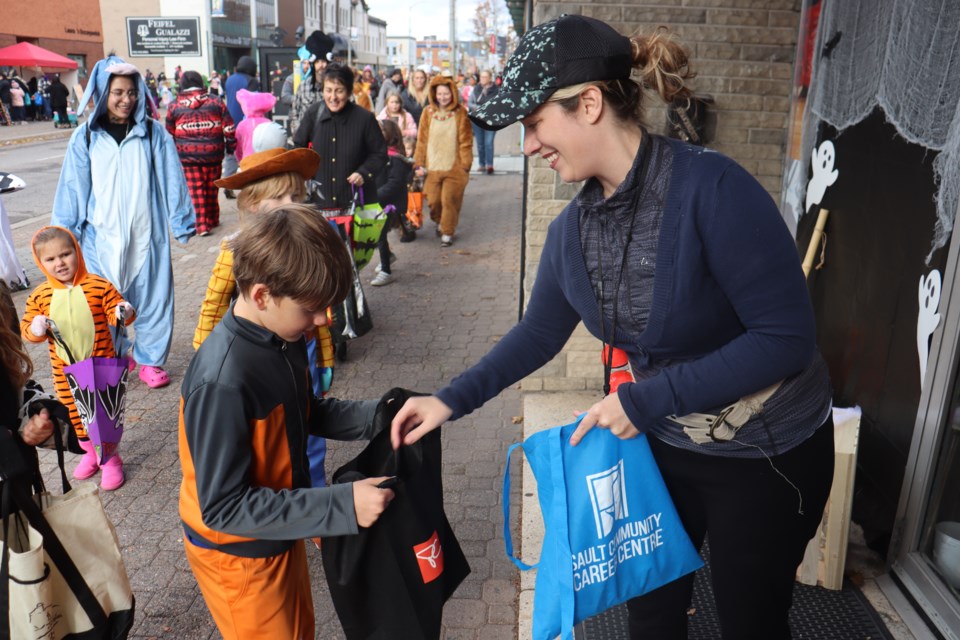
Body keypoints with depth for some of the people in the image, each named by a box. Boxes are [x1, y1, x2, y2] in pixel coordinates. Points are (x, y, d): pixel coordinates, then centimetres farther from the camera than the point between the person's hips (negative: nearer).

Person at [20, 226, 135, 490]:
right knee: (74, 413, 16)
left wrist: (123, 313, -27)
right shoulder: (39, 296, -2)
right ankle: (89, 453, 38)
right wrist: (35, 329, -17)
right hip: (64, 370, 3)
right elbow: (26, 327, 5)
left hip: (101, 365, -3)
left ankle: (110, 460, 22)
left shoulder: (99, 286, -11)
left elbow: (114, 312, -4)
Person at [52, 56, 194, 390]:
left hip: (147, 233, 0)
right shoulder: (85, 137, 2)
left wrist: (181, 222, 2)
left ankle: (151, 360, 18)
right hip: (102, 235, 1)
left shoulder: (154, 133, 0)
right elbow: (72, 188, 5)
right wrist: (64, 234, 7)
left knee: (152, 297, 5)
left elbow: (172, 180, 2)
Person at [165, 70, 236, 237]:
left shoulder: (174, 105, 5)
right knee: (211, 188, 13)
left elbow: (169, 133, 11)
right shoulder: (215, 101, 3)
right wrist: (230, 146, 10)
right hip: (213, 153, 1)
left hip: (187, 156, -1)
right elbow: (228, 127, 1)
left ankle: (201, 224, -4)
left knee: (195, 190, 1)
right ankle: (213, 219, 26)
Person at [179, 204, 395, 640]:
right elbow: (222, 506, -30)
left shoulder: (285, 338, -10)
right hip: (238, 554, -7)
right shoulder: (223, 382, -34)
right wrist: (340, 506, -33)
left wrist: (375, 415, -11)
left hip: (280, 535, 7)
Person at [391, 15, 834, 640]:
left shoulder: (712, 188, -28)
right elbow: (539, 333, 6)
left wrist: (646, 398, -25)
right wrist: (452, 400, 0)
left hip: (769, 456, -5)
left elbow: (787, 337, -27)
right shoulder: (572, 230, -7)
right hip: (664, 444, 6)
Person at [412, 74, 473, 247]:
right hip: (432, 166, 2)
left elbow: (465, 141, 0)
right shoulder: (428, 112, 4)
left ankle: (447, 232, 11)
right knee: (433, 201, 5)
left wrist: (465, 164, -5)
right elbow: (422, 140, 6)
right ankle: (440, 222, 35)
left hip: (454, 167, -2)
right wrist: (419, 163, 2)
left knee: (449, 200, -5)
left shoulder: (460, 113, -1)